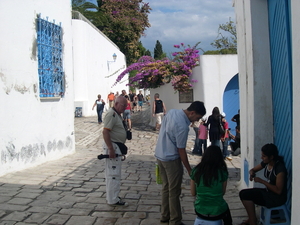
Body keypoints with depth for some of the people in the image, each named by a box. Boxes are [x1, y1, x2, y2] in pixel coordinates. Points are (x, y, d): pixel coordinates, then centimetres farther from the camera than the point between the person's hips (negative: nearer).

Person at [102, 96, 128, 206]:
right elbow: (105, 132, -24)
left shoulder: (117, 114, 15)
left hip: (116, 146, 11)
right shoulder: (111, 114, -17)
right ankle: (113, 200, 2)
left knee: (111, 173, 17)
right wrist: (111, 149, -26)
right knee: (114, 174, -5)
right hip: (113, 147, -11)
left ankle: (111, 196, 27)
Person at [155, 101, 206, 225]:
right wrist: (189, 170, -9)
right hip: (171, 159, -9)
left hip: (160, 155, 9)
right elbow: (181, 150, -19)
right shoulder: (182, 126, -26)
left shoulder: (172, 111, -1)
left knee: (166, 187, 19)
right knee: (174, 191, 3)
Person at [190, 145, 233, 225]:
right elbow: (223, 192, 0)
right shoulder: (222, 172, -12)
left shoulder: (196, 171, -7)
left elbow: (193, 193, 2)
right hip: (217, 213, -2)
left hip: (200, 212, 2)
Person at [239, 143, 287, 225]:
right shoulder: (266, 163, -1)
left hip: (278, 197, -8)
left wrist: (261, 181, -24)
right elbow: (253, 170, 14)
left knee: (246, 195, -18)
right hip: (268, 191, 8)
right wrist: (252, 173, -12)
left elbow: (278, 190, -25)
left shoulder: (280, 169, -25)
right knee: (243, 193, -3)